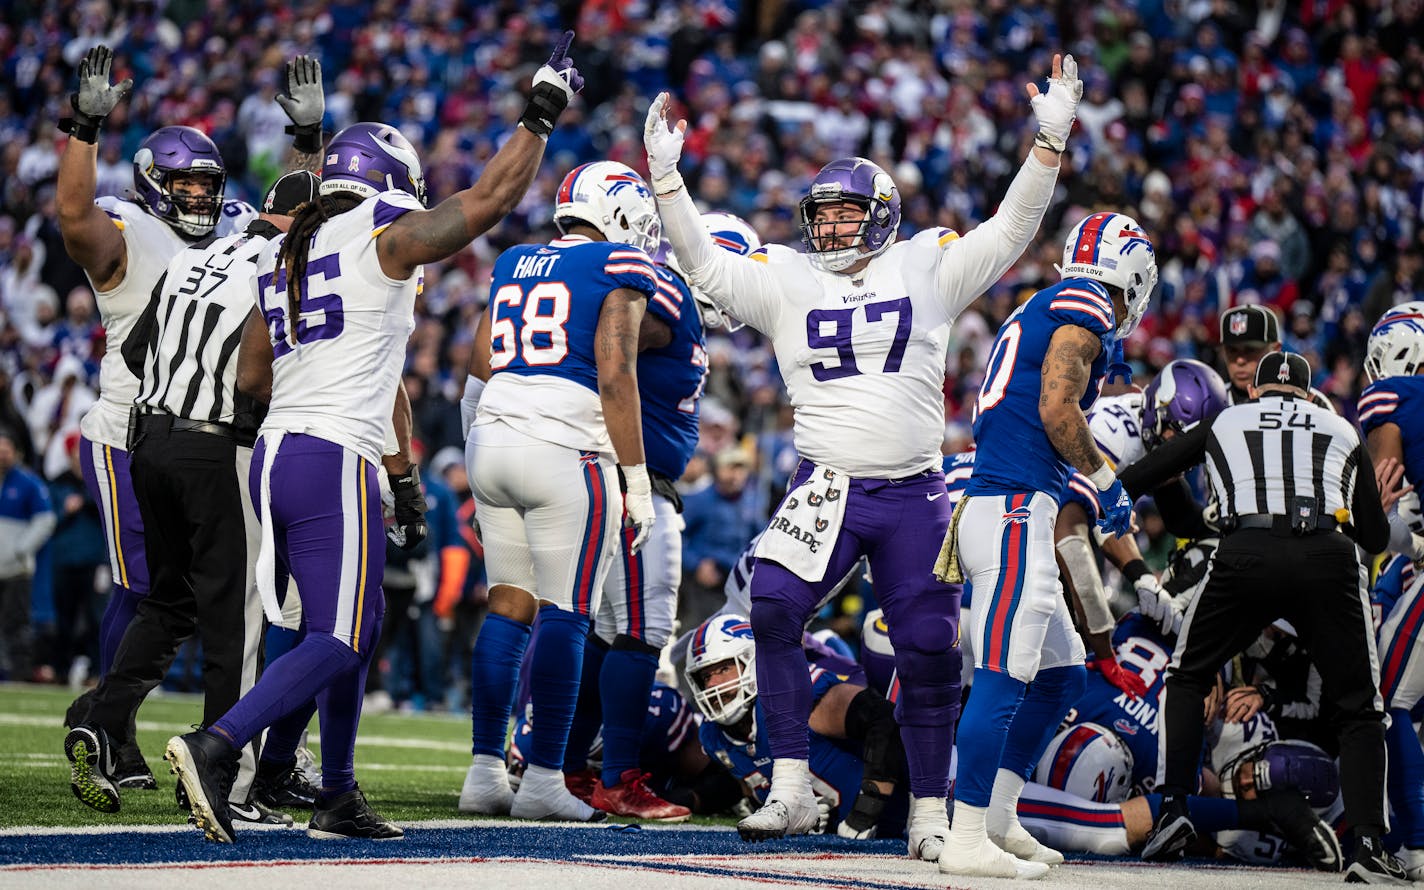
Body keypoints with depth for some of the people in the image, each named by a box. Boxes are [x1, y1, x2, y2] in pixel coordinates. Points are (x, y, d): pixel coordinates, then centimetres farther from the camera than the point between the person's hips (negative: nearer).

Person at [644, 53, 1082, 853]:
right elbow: (707, 266, 3)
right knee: (773, 609, -20)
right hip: (828, 486, 0)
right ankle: (792, 792, -13)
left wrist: (1050, 140, -8)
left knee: (930, 650, 1)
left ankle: (930, 814, 15)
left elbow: (1010, 231, 1)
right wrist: (666, 177, -7)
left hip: (915, 493, 0)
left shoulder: (927, 268, 6)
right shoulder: (787, 281, 8)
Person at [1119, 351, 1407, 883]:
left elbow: (1134, 479, 29)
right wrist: (1378, 507, 50)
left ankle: (1173, 809, 11)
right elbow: (1375, 539, 28)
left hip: (1247, 558, 0)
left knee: (1187, 678, 23)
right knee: (1358, 710, 12)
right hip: (1328, 560, 0)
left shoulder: (1222, 425, 27)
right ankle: (1368, 844, -4)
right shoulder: (1342, 432, 28)